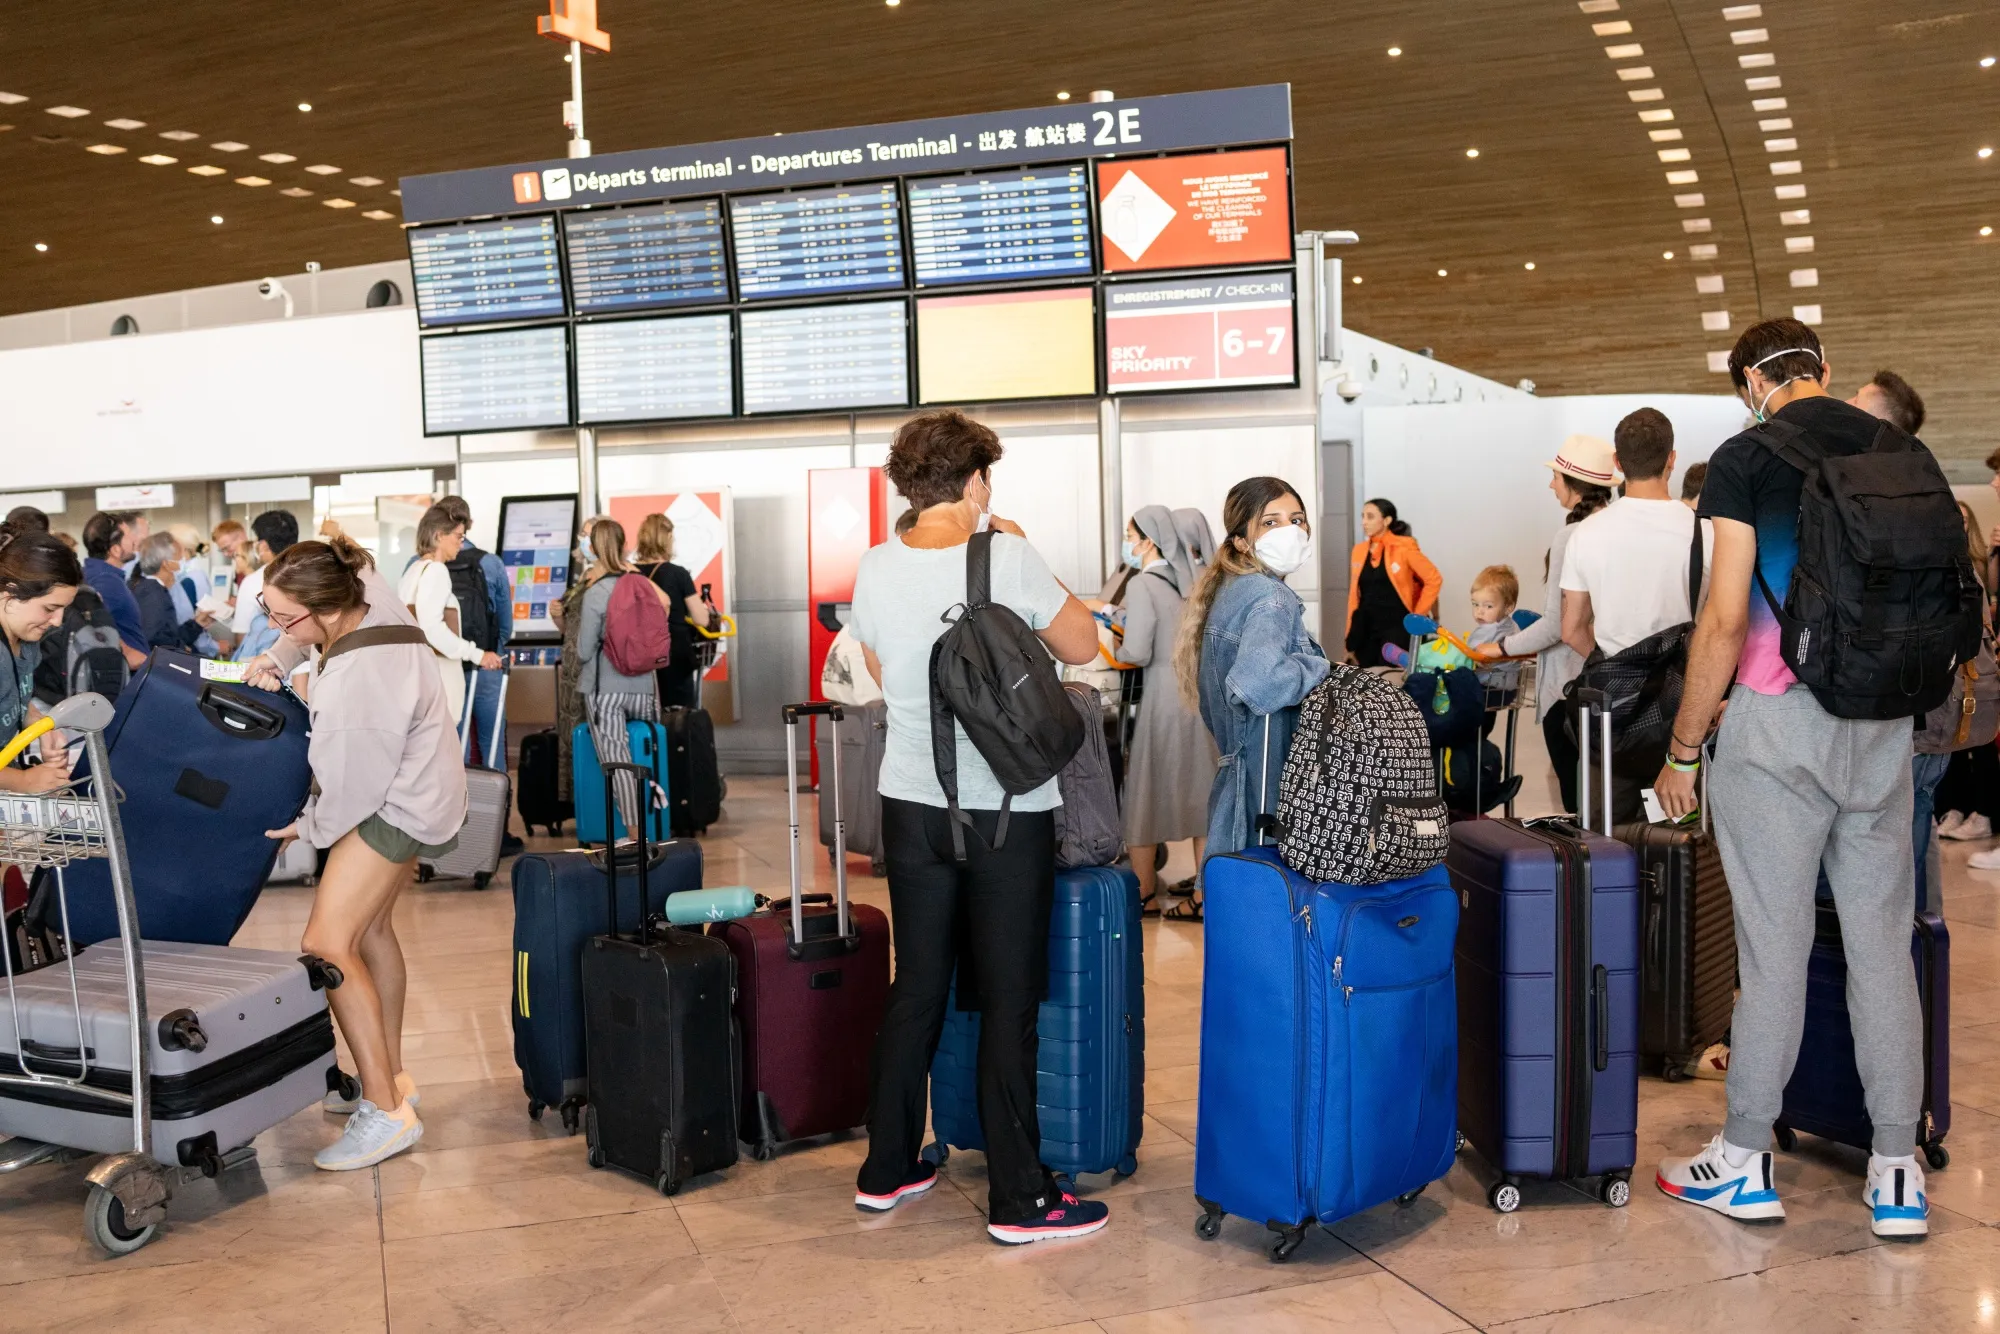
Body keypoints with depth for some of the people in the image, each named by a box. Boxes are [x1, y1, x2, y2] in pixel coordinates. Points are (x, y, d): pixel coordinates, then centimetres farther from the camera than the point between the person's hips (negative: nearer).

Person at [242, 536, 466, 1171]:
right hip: (405, 788, 10)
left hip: (397, 807, -10)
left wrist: (304, 828, -4)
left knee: (326, 945, -15)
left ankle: (387, 1112, -11)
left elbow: (347, 793, -23)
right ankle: (390, 1077, 34)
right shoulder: (363, 584, -13)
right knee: (370, 929, 20)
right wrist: (275, 660, -4)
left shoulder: (353, 687, -36)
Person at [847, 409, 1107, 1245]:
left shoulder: (875, 570, 1)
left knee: (916, 987, 16)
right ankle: (1018, 1199, 10)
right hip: (1006, 812, -5)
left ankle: (886, 1170, 26)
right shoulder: (1008, 559, -13)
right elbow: (1082, 646, -1)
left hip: (912, 806, 5)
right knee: (1009, 1001, 3)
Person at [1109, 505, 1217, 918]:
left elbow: (1137, 653, -15)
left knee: (1148, 791, 6)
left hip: (1165, 697, -6)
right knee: (1201, 792, 8)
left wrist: (1115, 649, 5)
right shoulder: (1191, 581, 9)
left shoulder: (1142, 585, -10)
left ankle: (1145, 894, 15)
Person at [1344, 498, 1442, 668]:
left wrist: (1417, 615, -2)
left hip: (1397, 627, -5)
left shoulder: (1404, 547, -6)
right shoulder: (1359, 550, 10)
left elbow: (1434, 580, -2)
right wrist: (1351, 637, 10)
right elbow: (1354, 594, 13)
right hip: (1366, 628, 5)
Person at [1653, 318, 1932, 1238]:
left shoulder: (1747, 458, -6)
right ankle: (1897, 1175, 15)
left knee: (1773, 949, 1)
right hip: (1884, 723, 5)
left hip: (1778, 720, -5)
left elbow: (1725, 619, -11)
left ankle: (1745, 1163, 12)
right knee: (1882, 944, 8)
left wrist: (1683, 748, -5)